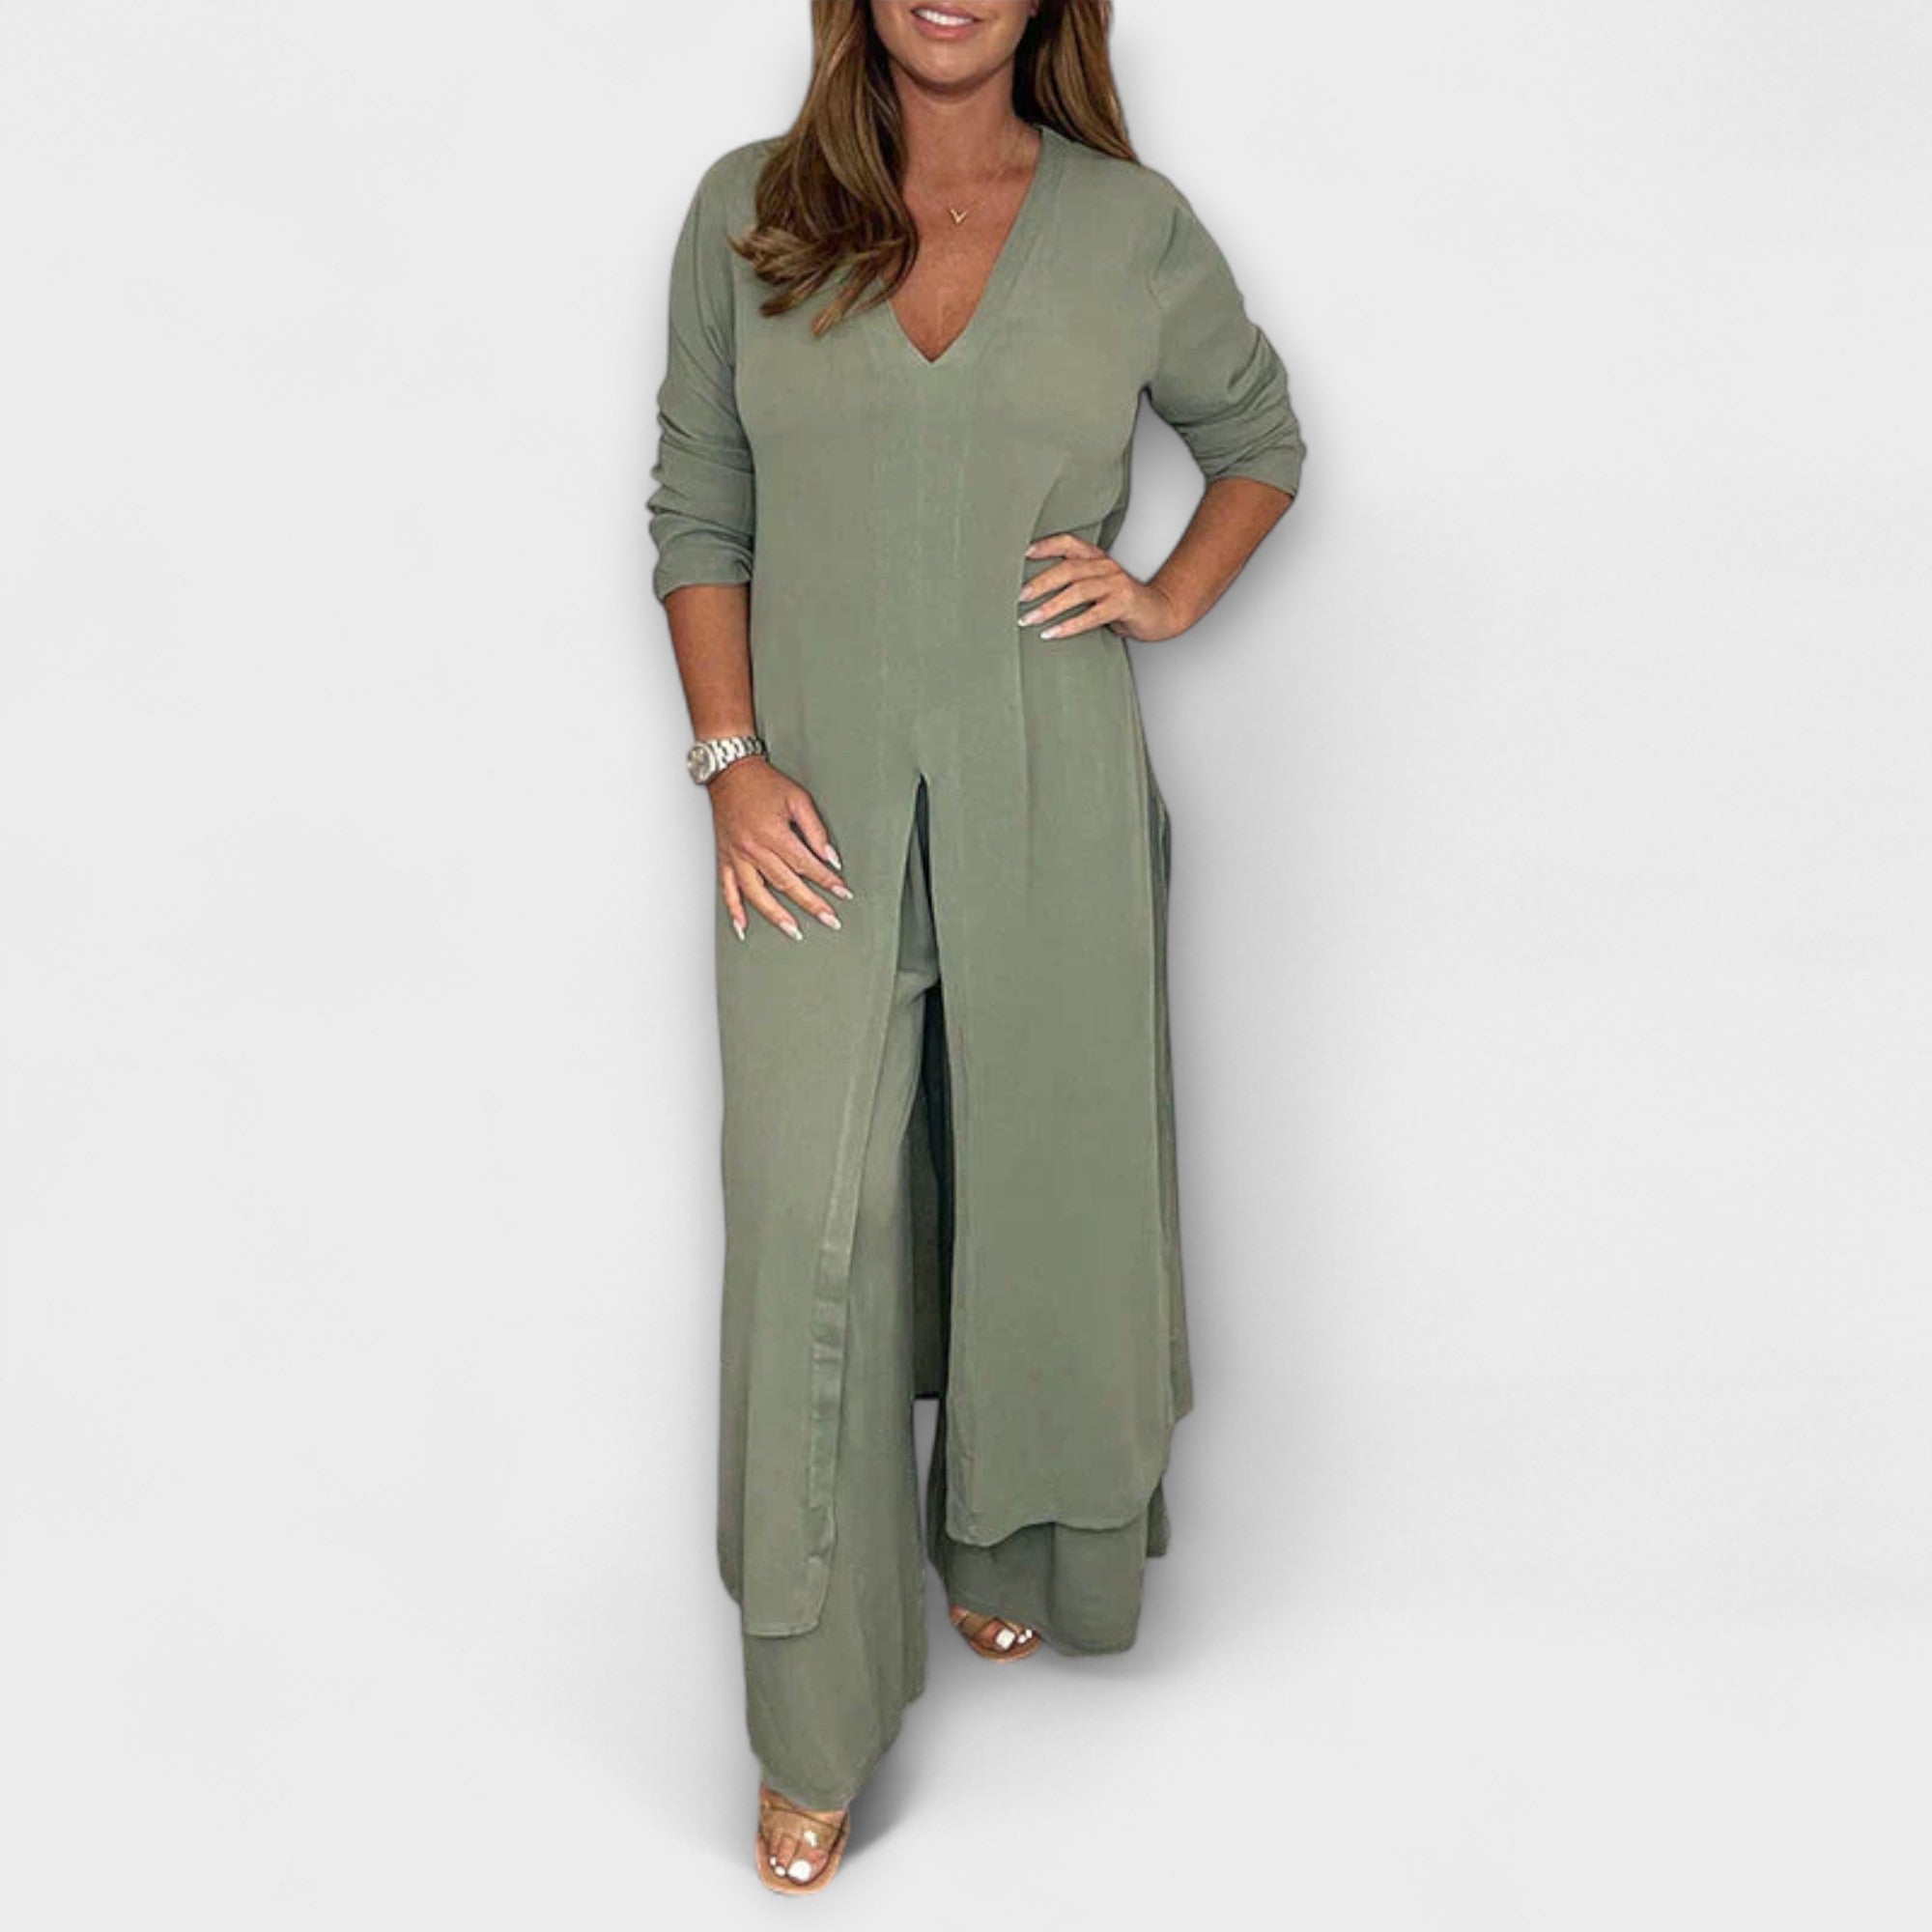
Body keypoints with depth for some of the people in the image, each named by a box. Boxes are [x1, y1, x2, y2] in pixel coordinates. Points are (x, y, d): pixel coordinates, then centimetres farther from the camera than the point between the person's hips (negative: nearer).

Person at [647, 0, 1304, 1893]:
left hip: (1050, 801, 1)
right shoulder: (748, 211, 3)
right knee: (809, 1225, -3)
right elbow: (697, 508, 5)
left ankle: (1005, 1551, 40)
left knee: (1041, 1180, 12)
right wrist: (730, 759, -5)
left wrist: (1169, 597, 1)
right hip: (821, 807, 0)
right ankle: (814, 1734, 9)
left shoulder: (1132, 229, 2)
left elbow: (1258, 440, 18)